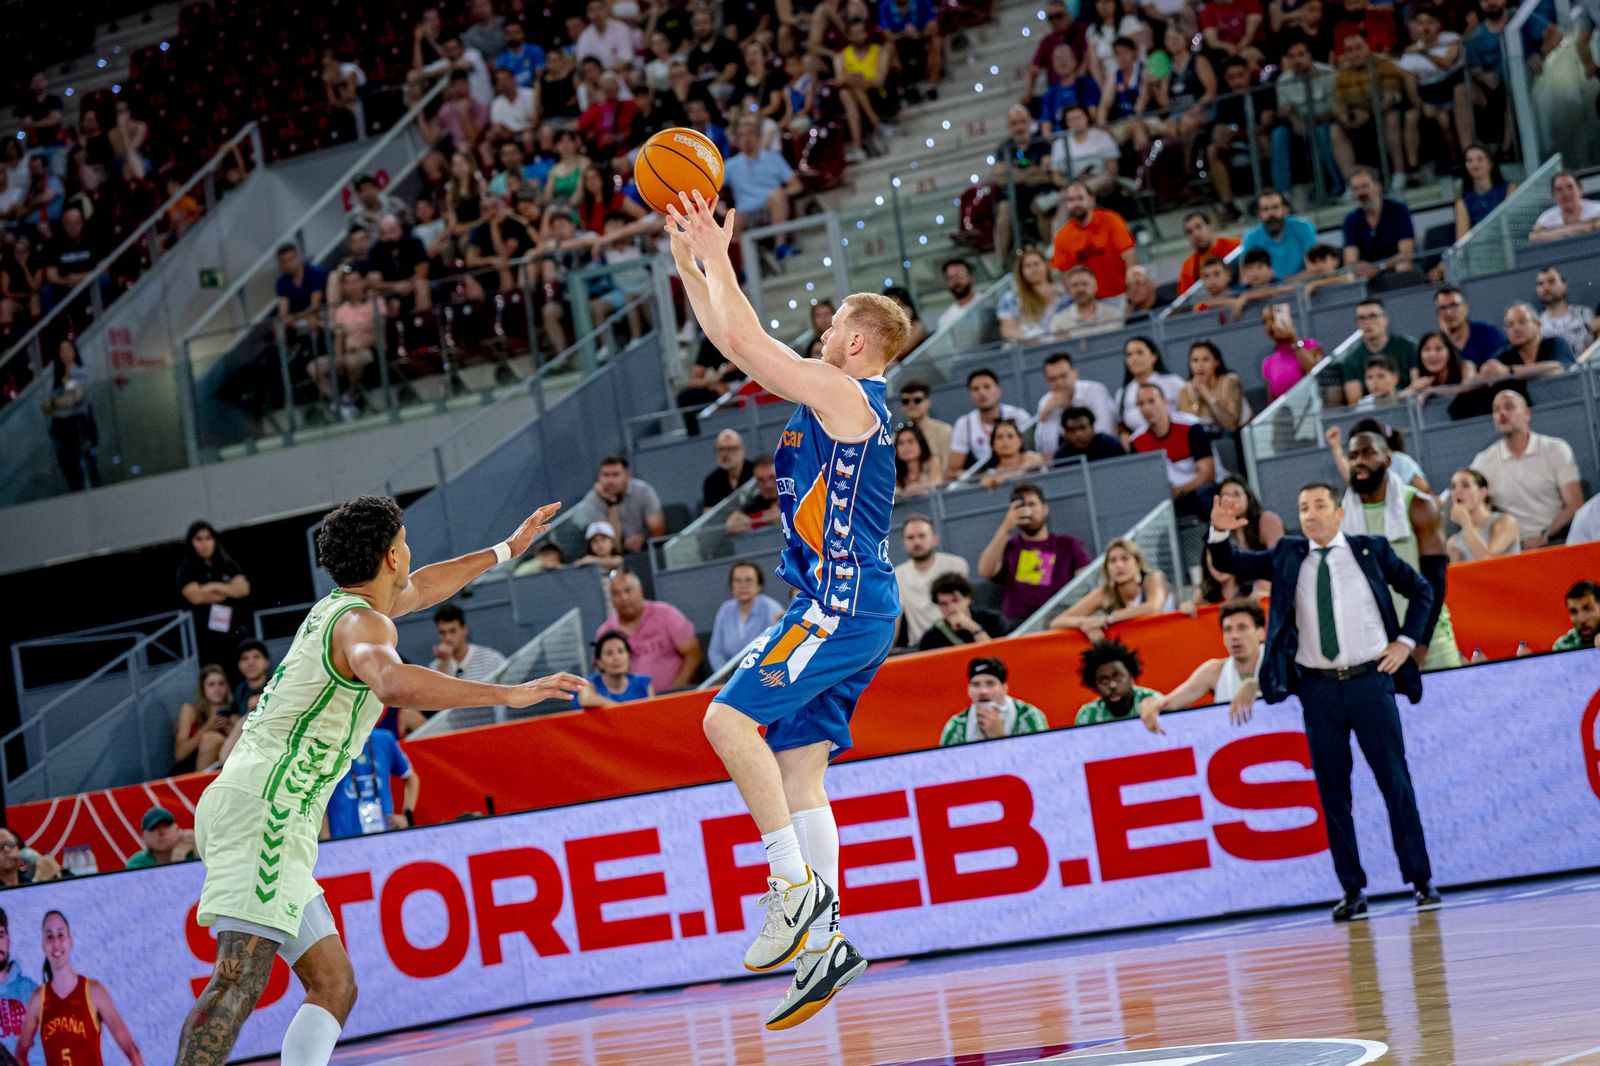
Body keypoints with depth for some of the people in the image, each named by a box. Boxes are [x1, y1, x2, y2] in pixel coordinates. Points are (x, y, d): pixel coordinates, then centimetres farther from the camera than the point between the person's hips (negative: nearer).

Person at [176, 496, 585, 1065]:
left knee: (333, 986, 7)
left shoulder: (337, 609, 21)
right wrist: (511, 694, -31)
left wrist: (507, 548, 52)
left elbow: (420, 588, 43)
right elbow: (395, 684, -33)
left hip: (250, 808, 10)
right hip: (262, 806, -10)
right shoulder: (363, 623, -8)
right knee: (240, 981, -24)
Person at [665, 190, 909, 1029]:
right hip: (841, 609, 10)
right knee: (797, 767, 5)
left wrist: (717, 257, 0)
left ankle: (795, 884, -17)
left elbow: (744, 341, -12)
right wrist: (689, 261, 22)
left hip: (843, 603, -10)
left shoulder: (845, 395, -9)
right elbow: (737, 345, 24)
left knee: (730, 718, -18)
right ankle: (823, 943, 3)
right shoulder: (830, 399, 18)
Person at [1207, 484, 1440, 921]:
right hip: (1318, 688, 2)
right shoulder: (1287, 556, 9)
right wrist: (1220, 532, -13)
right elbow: (1230, 565, 7)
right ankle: (1352, 890, 7)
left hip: (1370, 680, -2)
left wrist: (1406, 641, 2)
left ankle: (1421, 880, 6)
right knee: (1333, 790, 2)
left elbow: (1421, 591, 13)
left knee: (1396, 782, 0)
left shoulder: (1370, 550, 4)